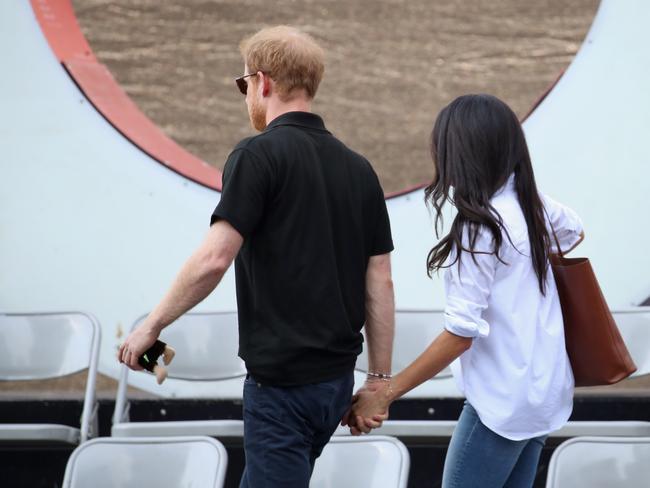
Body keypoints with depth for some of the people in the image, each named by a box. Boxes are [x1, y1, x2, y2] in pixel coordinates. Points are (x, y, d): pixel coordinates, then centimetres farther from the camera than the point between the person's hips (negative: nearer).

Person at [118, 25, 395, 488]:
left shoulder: (259, 155, -11)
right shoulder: (357, 168, 10)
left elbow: (214, 258, -20)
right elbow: (380, 282, 9)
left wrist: (152, 325, -8)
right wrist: (380, 380, 12)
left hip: (282, 379, -8)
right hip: (337, 379, 8)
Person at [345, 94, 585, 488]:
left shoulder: (480, 229, -19)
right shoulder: (533, 204, 4)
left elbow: (460, 334, -21)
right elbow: (574, 232, 28)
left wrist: (385, 395, -18)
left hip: (502, 403, -9)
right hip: (544, 390, 9)